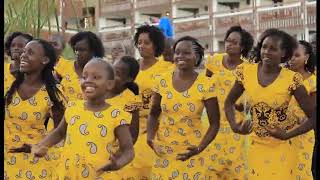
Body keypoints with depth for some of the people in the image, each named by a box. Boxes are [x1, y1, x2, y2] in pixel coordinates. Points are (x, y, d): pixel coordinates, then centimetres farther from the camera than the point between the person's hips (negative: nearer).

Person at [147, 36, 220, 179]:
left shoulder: (206, 85, -10)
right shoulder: (162, 81, -3)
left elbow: (214, 123, -5)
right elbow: (154, 114, 7)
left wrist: (200, 148, -18)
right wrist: (150, 137, -10)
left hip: (191, 152, -2)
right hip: (164, 150, 2)